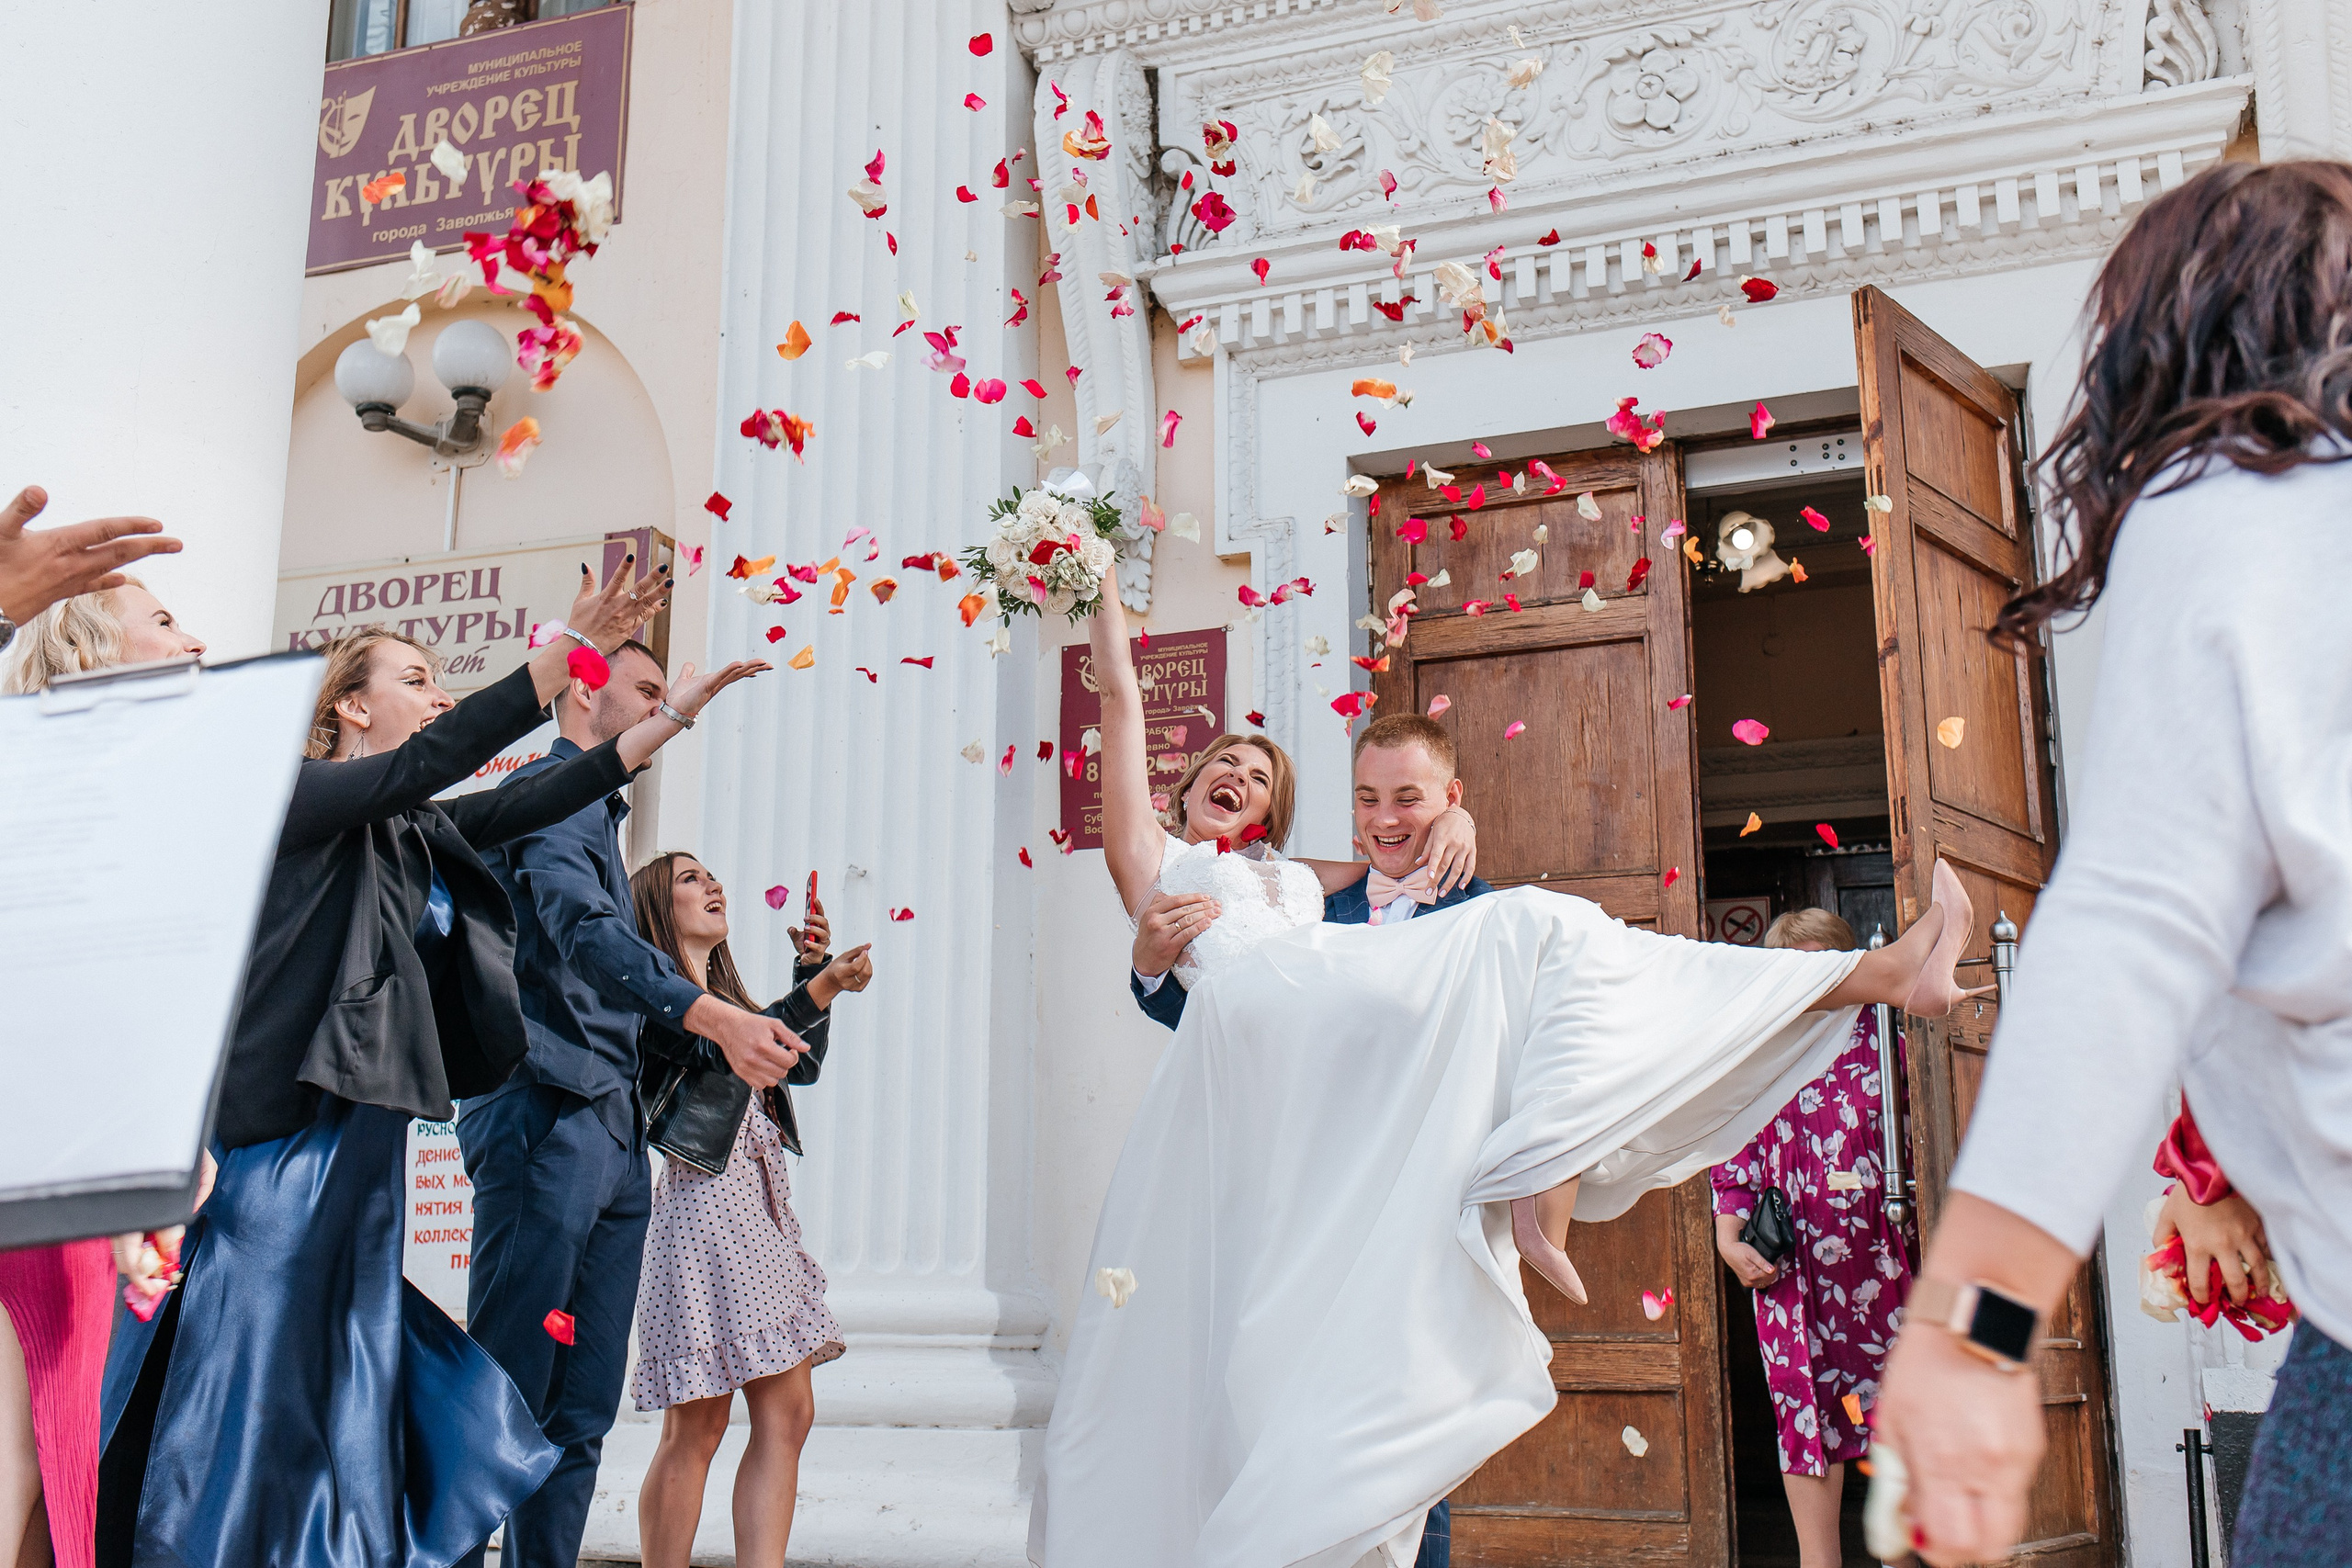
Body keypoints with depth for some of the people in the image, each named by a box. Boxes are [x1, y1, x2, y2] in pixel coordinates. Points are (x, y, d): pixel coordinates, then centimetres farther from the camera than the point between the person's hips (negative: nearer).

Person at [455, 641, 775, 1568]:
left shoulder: (596, 804, 24)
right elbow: (580, 927, -21)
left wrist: (679, 712, 55)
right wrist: (712, 1015, -33)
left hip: (612, 1130, 9)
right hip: (547, 1116, -9)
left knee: (581, 1415, 5)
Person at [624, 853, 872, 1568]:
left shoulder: (722, 998, 23)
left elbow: (801, 1062, 22)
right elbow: (723, 1053, -20)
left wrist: (814, 971, 15)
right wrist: (819, 988, -24)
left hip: (762, 1210, 9)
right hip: (704, 1205, -9)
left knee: (787, 1412, 1)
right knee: (698, 1426, -6)